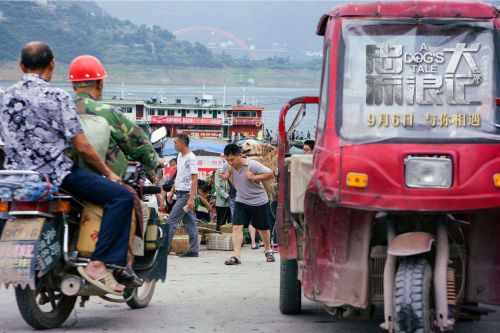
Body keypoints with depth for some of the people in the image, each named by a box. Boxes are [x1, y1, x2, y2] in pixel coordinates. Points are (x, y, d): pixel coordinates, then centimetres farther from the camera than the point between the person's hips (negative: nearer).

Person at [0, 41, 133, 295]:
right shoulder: (57, 98, -10)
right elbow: (82, 147, -11)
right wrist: (108, 173, 3)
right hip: (55, 173, -8)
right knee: (121, 197, -11)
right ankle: (98, 264, -22)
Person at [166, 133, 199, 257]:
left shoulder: (191, 159, -15)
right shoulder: (180, 156, 13)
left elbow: (194, 179, -18)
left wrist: (191, 198, -22)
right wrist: (172, 191, 20)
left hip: (186, 194, -9)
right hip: (180, 193, 9)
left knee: (172, 221, -9)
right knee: (189, 222, 9)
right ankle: (193, 250, 11)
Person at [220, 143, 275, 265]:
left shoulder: (253, 165, -22)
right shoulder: (227, 166, -9)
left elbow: (270, 174, -17)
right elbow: (222, 175, 12)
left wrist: (254, 177, -27)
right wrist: (225, 175, -12)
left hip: (259, 201, -3)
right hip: (241, 201, 3)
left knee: (263, 228, 14)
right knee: (236, 227, -15)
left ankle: (268, 250, 39)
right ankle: (236, 256, -16)